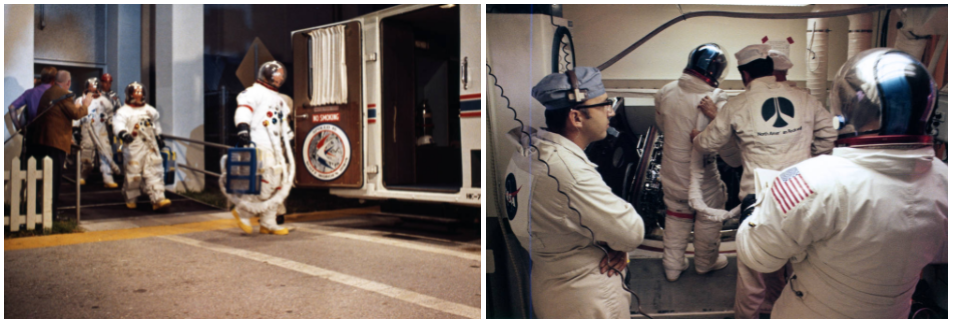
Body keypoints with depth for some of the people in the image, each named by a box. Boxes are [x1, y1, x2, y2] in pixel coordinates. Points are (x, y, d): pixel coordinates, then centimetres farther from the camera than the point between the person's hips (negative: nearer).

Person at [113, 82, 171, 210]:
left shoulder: (150, 110, 18)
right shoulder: (123, 111, -2)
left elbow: (156, 124, 32)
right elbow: (117, 124, -19)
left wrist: (159, 137, 34)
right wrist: (123, 134, -38)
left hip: (151, 147, 4)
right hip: (134, 148, -4)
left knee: (154, 172, -4)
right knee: (133, 174, 1)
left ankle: (158, 199, -10)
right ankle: (130, 199, 22)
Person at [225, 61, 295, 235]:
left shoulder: (279, 99, 28)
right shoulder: (255, 92, 0)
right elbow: (244, 108, -17)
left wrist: (289, 137, 26)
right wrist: (243, 128, -32)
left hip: (276, 148, 9)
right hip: (260, 145, -9)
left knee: (280, 184, 4)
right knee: (266, 183, -16)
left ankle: (268, 224, 9)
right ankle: (243, 212, 1)